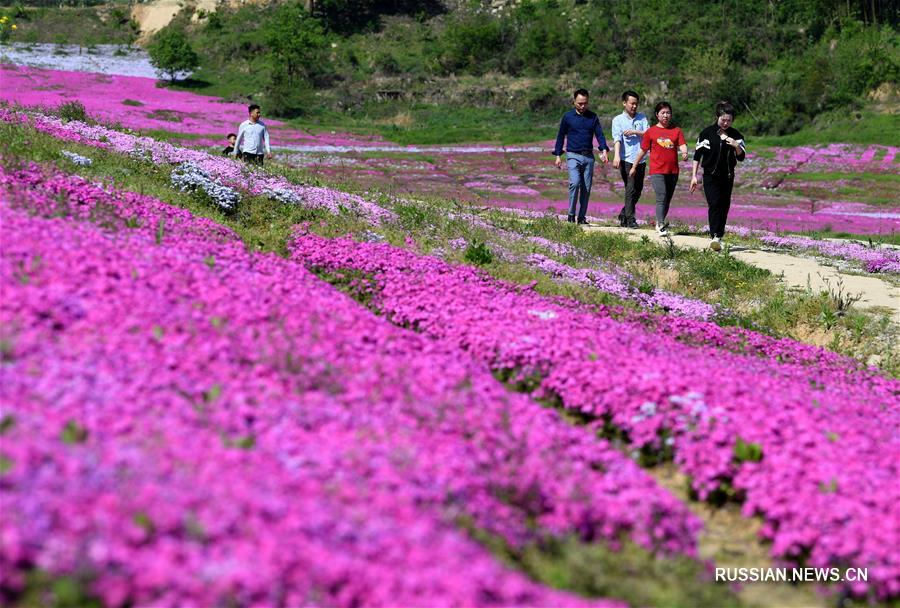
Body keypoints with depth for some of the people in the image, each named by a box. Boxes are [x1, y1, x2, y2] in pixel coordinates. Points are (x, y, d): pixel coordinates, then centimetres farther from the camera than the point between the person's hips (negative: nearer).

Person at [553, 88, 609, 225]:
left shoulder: (593, 117, 9)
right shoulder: (568, 116, 4)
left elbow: (599, 135, 4)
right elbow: (561, 136, 10)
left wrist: (604, 150, -14)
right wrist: (558, 156, 5)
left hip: (588, 157, 3)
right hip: (573, 156, -3)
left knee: (586, 188, 2)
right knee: (575, 183, -20)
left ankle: (582, 217, 9)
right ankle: (571, 215, -11)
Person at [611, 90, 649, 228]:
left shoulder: (642, 118, 13)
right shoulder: (618, 120, 3)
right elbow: (617, 138, -11)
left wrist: (634, 132, -12)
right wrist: (616, 156, -24)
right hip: (627, 160, -4)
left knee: (638, 190, 10)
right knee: (630, 189, -11)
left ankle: (624, 214, 27)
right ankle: (630, 219, -7)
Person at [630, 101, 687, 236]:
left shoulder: (676, 131, 9)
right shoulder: (651, 132, 5)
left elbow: (682, 145, -2)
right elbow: (643, 151, 11)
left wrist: (684, 153, -26)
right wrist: (634, 167, 15)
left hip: (673, 171, 3)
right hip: (657, 171, -3)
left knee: (667, 199, 11)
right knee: (661, 197, -16)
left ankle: (659, 223, 26)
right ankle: (661, 226, -20)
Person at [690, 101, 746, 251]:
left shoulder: (736, 136, 2)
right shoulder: (707, 133, -4)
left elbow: (741, 157, -1)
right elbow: (697, 155, 1)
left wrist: (737, 146, -21)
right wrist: (694, 176, -1)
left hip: (728, 177, 3)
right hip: (710, 176, -3)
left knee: (724, 206, 5)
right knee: (714, 204, -17)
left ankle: (719, 236, 15)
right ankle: (715, 236, -27)